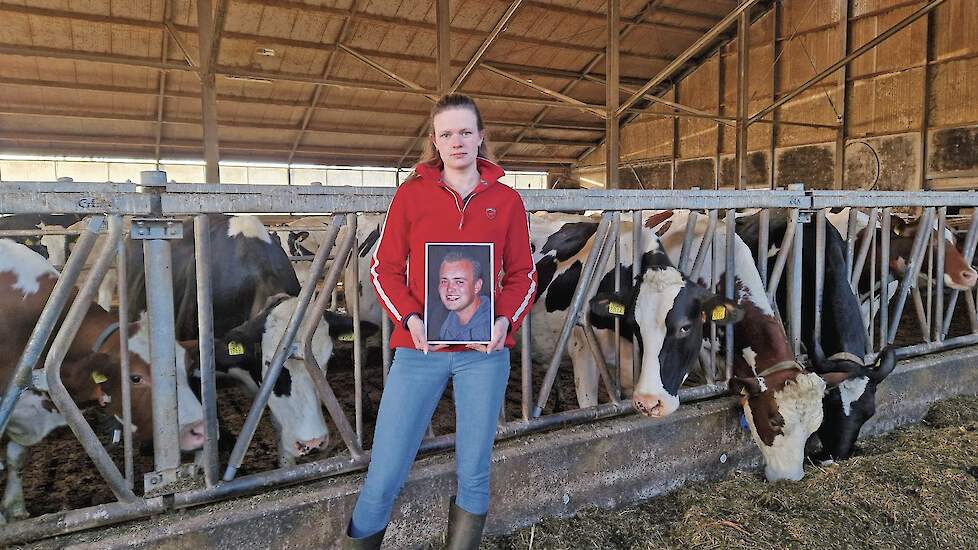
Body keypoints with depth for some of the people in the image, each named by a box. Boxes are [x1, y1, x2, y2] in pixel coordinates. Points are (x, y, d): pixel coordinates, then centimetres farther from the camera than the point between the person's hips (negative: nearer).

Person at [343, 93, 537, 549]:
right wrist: (409, 318, -13)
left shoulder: (506, 200, 5)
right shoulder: (411, 194, 3)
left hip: (484, 353, 1)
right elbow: (384, 268, 4)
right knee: (384, 476, 2)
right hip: (419, 348, -1)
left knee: (473, 473, 12)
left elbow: (522, 275, 8)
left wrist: (505, 320, -10)